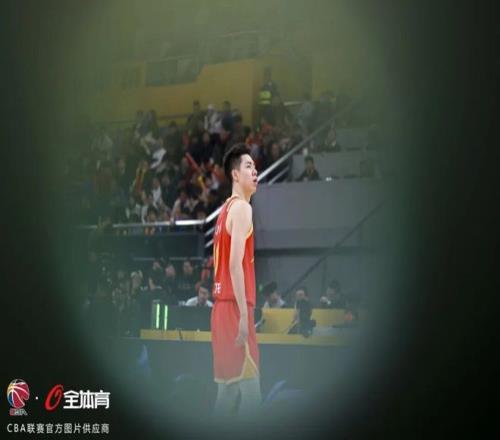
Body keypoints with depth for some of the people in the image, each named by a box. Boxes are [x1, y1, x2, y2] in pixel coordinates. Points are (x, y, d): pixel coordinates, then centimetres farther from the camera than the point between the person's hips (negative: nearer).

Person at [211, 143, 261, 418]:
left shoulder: (226, 209, 20)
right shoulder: (242, 207, -9)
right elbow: (235, 264, -19)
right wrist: (244, 315, -22)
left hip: (222, 306, 10)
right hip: (234, 307, -10)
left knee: (228, 390, 11)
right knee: (250, 391, -10)